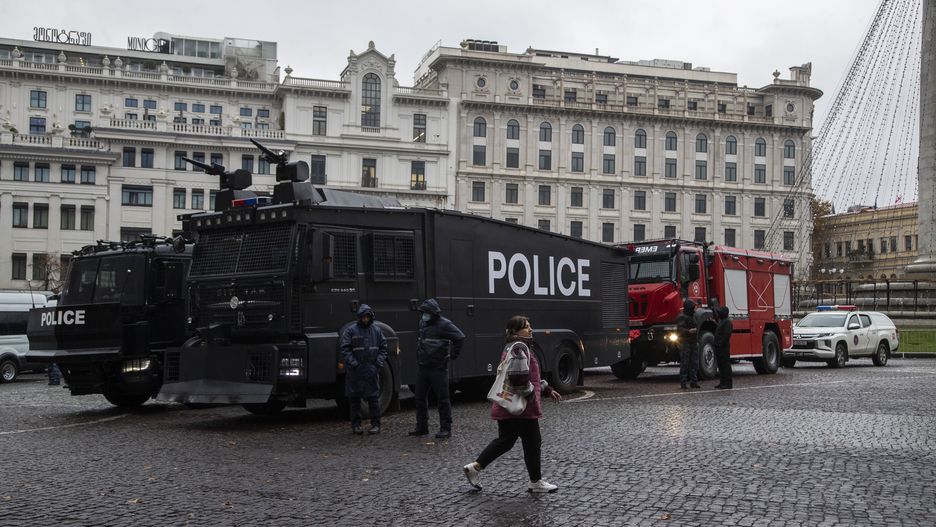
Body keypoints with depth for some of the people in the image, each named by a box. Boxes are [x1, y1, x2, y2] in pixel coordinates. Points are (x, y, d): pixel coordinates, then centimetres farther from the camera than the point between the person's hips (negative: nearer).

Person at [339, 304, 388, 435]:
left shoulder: (376, 331, 8)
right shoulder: (351, 331, -1)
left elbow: (383, 348, 12)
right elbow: (344, 349, -5)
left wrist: (379, 363, -1)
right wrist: (353, 363, -13)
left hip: (371, 370, 2)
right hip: (355, 371, -2)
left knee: (374, 397, 3)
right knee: (354, 397, 5)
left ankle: (376, 424, 10)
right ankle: (356, 424, 15)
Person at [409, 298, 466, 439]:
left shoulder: (443, 324, -13)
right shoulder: (422, 323, 12)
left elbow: (460, 337, -18)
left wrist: (453, 355, -12)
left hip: (438, 368, -8)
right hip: (423, 368, 8)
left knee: (442, 399, -2)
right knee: (420, 397, 12)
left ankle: (446, 429, 4)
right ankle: (422, 427, 23)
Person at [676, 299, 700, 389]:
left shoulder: (692, 316, 19)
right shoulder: (682, 317, -10)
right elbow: (679, 329, -21)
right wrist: (689, 331, -34)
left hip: (693, 343, 9)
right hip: (685, 344, -9)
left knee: (694, 363, 8)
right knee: (684, 363, -6)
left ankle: (694, 381, 13)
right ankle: (683, 383, -4)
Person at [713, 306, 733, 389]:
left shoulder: (727, 322, -13)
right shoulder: (721, 321, 20)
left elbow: (727, 334, -21)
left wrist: (721, 344, -22)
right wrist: (717, 344, 17)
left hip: (724, 347, -11)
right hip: (719, 347, 11)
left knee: (725, 365, -8)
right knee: (721, 365, 12)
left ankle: (727, 384, -6)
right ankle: (722, 382, 18)